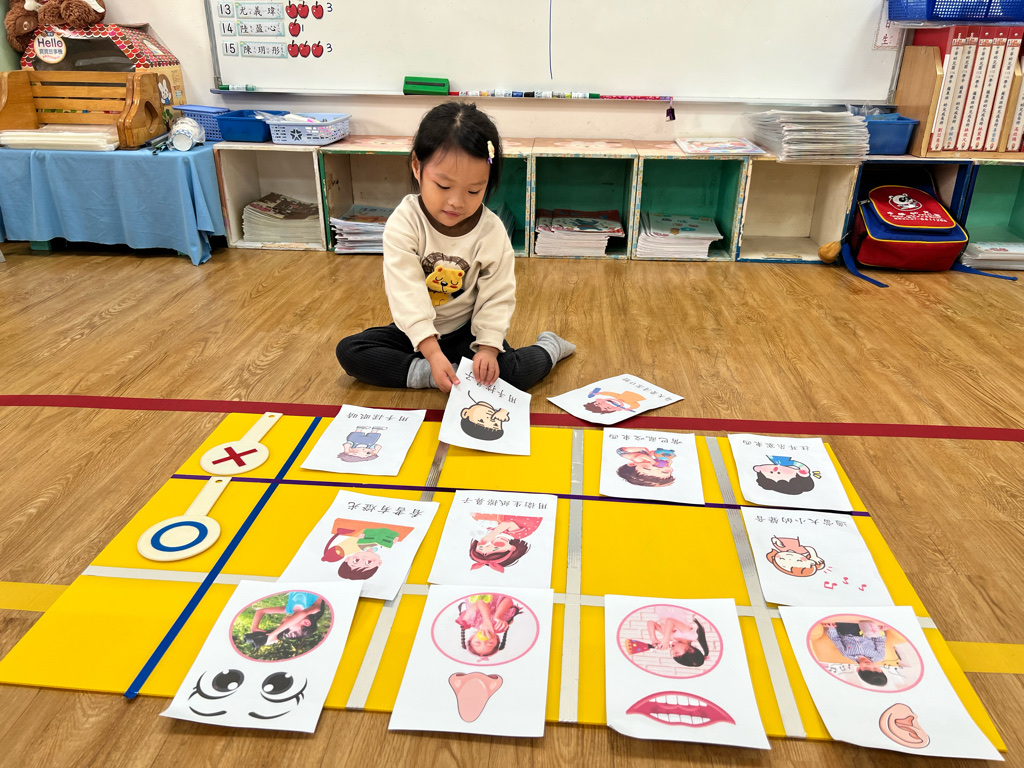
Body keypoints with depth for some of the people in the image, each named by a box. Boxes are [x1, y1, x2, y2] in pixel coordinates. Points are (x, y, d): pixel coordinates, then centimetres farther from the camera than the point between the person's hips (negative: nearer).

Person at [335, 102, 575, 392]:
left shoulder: (492, 232, -14)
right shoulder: (404, 223, -18)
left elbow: (497, 296, -11)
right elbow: (407, 292, -25)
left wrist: (488, 347, -26)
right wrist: (432, 352, -35)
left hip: (467, 330, -1)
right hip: (417, 332, 1)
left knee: (507, 373, -26)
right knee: (348, 351, -17)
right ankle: (425, 372, -22)